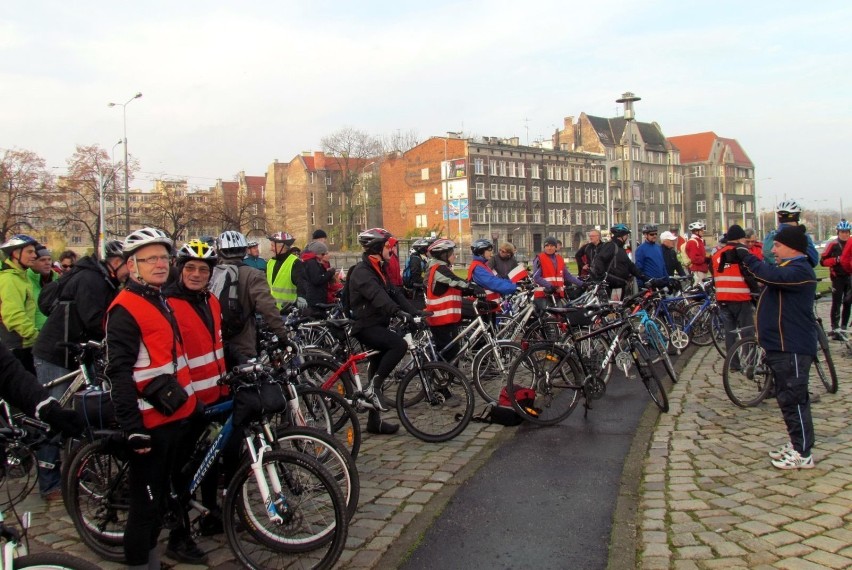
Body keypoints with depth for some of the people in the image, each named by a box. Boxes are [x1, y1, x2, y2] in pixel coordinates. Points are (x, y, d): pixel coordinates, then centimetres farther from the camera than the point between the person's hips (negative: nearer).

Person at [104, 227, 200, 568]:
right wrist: (133, 429, -22)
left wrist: (188, 402, 22)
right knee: (145, 503, 1)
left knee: (160, 497, 20)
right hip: (149, 424, -9)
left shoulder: (161, 302, 14)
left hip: (173, 416, 9)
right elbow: (119, 374, -20)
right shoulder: (125, 309, -15)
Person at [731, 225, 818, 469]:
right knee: (787, 398, 18)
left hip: (793, 348, -11)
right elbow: (765, 280, 15)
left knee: (793, 399, -6)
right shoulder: (788, 268, 19)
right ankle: (796, 444, 29)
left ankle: (803, 454, 0)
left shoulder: (800, 271, -17)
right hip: (781, 346, 11)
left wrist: (746, 255, -24)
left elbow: (770, 275, -33)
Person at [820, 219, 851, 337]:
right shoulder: (833, 245, -8)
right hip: (837, 277, -4)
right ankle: (835, 329, -3)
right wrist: (836, 259, -22)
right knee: (836, 303, -6)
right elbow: (822, 261, -9)